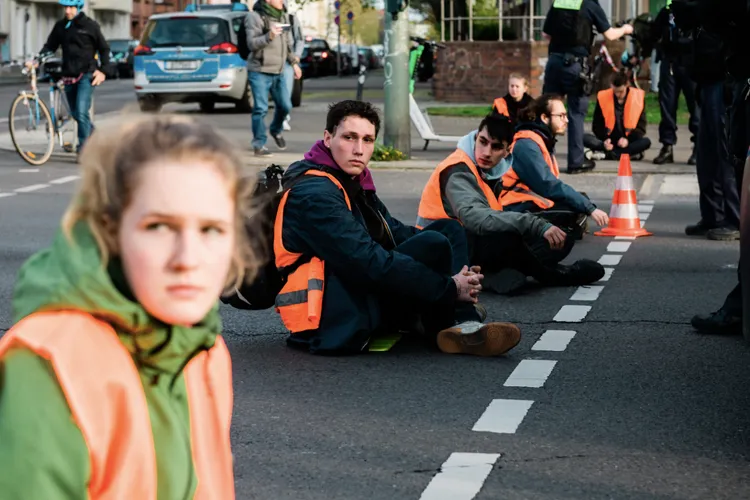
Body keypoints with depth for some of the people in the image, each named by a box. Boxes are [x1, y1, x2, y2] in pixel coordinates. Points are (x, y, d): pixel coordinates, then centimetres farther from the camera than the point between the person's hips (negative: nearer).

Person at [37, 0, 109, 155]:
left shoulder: (90, 26, -2)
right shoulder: (60, 26, 8)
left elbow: (104, 48, 5)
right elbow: (50, 46, 9)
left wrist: (103, 71, -3)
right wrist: (38, 58, -9)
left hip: (86, 75, -5)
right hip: (68, 76, 5)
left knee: (81, 112, -17)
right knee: (75, 113, 11)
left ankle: (83, 147, -12)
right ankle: (91, 132, 35)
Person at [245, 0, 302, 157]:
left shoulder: (283, 16, 11)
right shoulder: (255, 17, -10)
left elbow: (288, 43, 20)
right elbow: (251, 44, -17)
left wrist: (294, 62, 17)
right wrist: (269, 37, -31)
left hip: (278, 72, 7)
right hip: (259, 72, -6)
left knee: (285, 105, 10)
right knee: (261, 109, -9)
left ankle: (276, 130, 38)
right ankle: (259, 145, -2)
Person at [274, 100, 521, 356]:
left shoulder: (353, 184, 12)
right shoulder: (313, 195, -20)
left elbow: (395, 232, 13)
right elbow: (369, 263, -27)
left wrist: (457, 276, -3)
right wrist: (450, 289, -21)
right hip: (334, 321, -10)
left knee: (449, 228, 8)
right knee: (433, 245, -23)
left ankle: (463, 325, -11)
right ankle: (441, 330, 3)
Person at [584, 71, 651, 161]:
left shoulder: (638, 97, -3)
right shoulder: (603, 97, -2)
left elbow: (641, 126, 0)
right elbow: (597, 125, 4)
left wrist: (628, 139, -18)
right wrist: (605, 139, -15)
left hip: (627, 142, -1)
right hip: (608, 141, 1)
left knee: (646, 142, -31)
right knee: (586, 138, -26)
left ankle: (605, 154, -33)